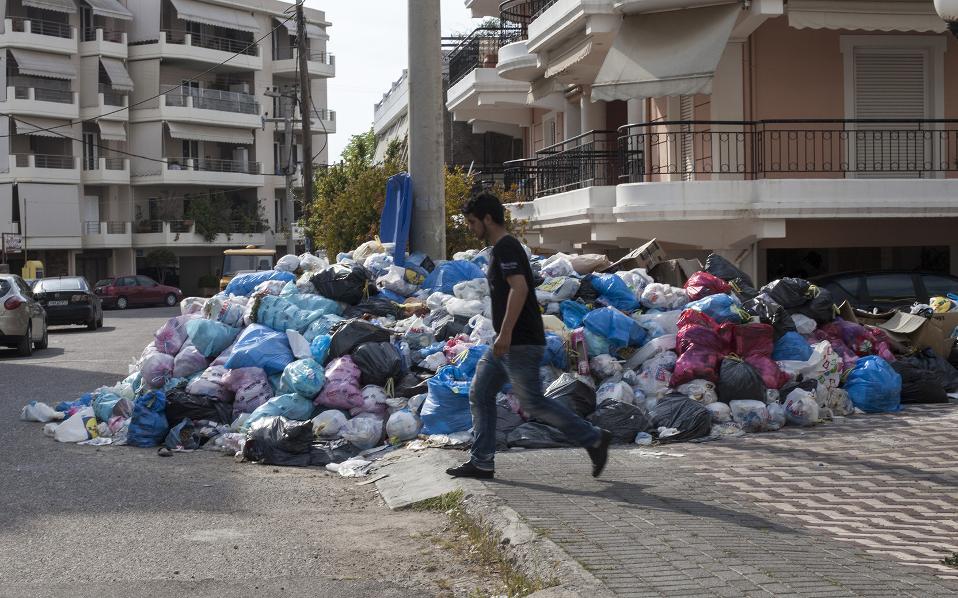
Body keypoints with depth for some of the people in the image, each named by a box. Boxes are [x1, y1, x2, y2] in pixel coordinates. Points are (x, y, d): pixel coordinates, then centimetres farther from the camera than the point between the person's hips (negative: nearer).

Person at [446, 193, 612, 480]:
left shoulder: (506, 247, -15)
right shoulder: (502, 248, 17)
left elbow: (519, 288, -27)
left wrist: (505, 333, -30)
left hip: (520, 344, -11)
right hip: (507, 345, 11)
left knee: (532, 403, -6)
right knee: (480, 394, 10)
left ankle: (594, 438, 2)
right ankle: (481, 462, 13)